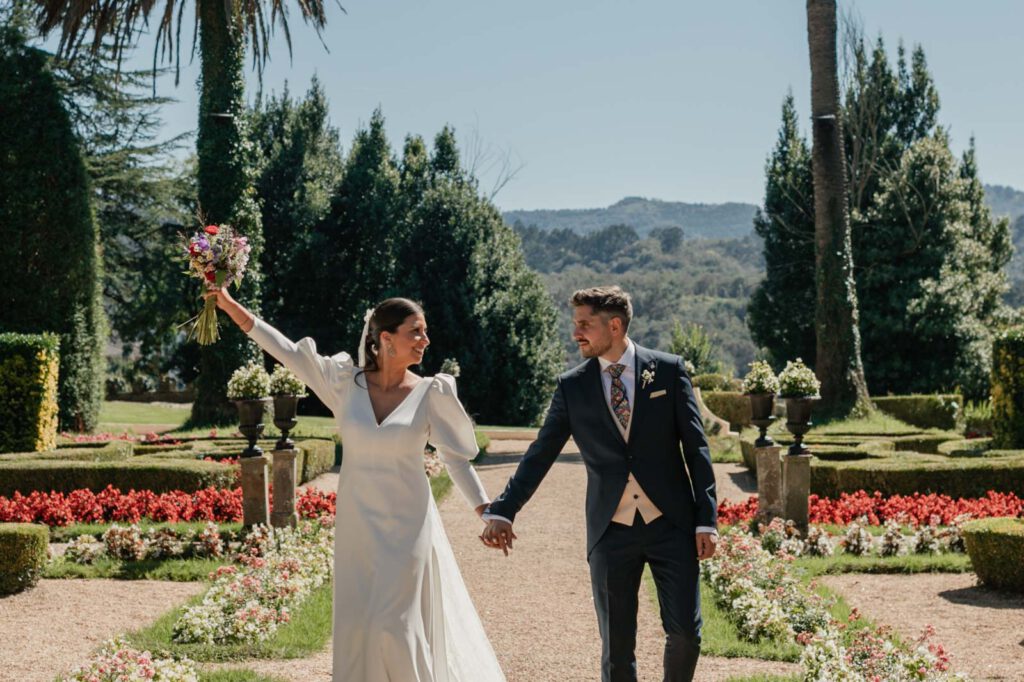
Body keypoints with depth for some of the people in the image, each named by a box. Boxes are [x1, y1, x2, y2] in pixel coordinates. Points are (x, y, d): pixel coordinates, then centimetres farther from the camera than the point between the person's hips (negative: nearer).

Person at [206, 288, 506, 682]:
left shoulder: (430, 393, -5)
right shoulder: (347, 382, 0)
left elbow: (455, 457, 1)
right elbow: (290, 353, 0)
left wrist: (487, 512, -4)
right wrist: (232, 308, -4)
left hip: (407, 527, -2)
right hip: (357, 526, 3)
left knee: (395, 625, -5)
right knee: (357, 627, 8)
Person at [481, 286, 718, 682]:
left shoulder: (668, 370, -1)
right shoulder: (572, 386, 2)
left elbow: (696, 447, 0)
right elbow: (540, 454, 1)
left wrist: (706, 519, -5)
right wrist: (502, 511, -11)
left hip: (671, 525, -1)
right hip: (611, 531, 1)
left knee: (685, 631, -1)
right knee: (616, 644, 5)